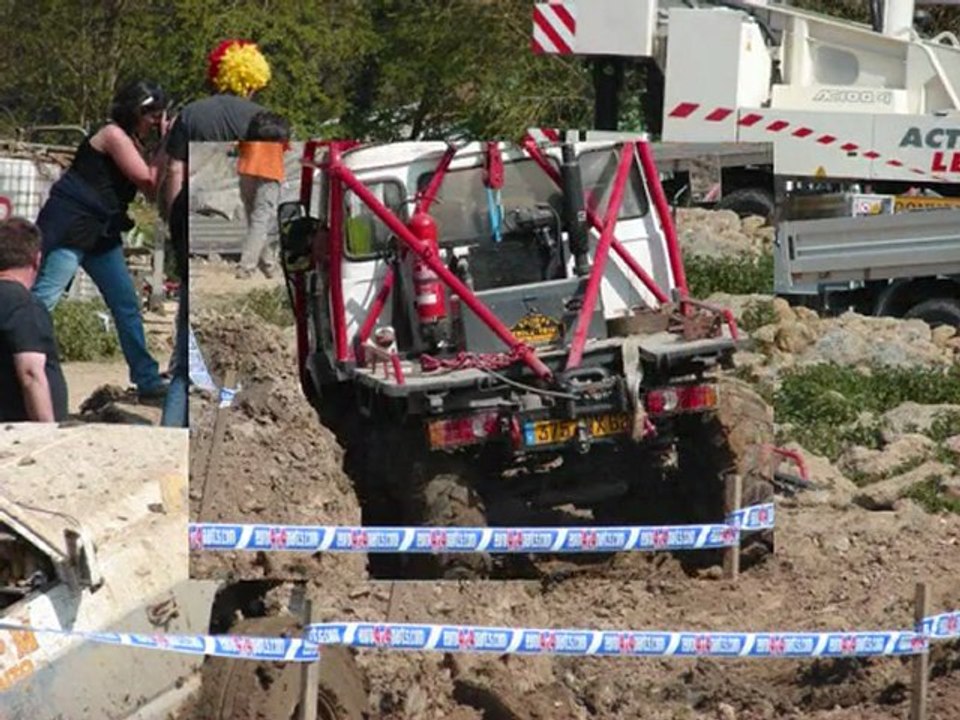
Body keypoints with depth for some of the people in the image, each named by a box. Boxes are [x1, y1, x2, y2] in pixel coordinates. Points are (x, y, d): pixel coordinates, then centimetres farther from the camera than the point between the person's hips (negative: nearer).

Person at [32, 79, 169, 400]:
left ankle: (147, 379, 16)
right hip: (70, 225, -10)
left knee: (127, 304, 10)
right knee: (44, 298, -16)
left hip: (101, 230, 10)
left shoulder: (131, 142, 16)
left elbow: (152, 191, 11)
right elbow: (147, 180, -14)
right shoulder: (113, 135, -11)